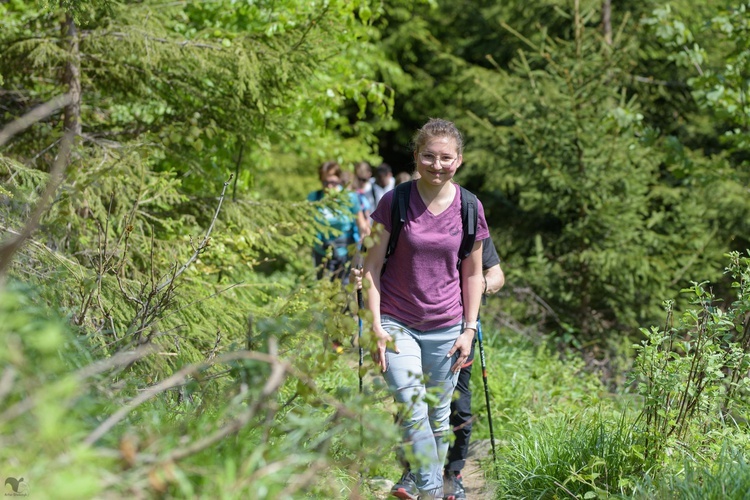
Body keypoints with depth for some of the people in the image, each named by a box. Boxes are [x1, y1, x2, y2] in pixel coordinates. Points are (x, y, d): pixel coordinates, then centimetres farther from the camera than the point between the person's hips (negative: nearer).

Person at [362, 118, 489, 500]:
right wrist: (376, 325, -9)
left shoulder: (470, 208, -2)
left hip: (446, 328, 2)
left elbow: (473, 274, 6)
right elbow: (372, 266, -4)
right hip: (397, 323, -2)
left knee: (439, 414, 10)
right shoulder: (394, 202, -8)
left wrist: (469, 329, 2)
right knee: (412, 410, -14)